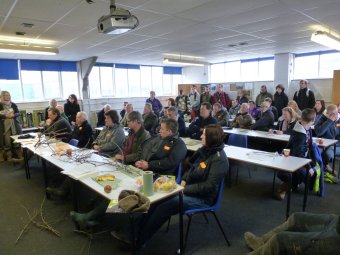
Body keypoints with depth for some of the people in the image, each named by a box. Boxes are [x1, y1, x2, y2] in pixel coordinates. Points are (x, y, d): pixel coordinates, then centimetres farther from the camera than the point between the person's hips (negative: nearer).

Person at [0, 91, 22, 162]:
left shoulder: (14, 105, 9)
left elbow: (18, 113, 3)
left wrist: (13, 115, -16)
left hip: (15, 126, 2)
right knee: (7, 142, 0)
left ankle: (20, 156, 10)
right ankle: (9, 157, 8)